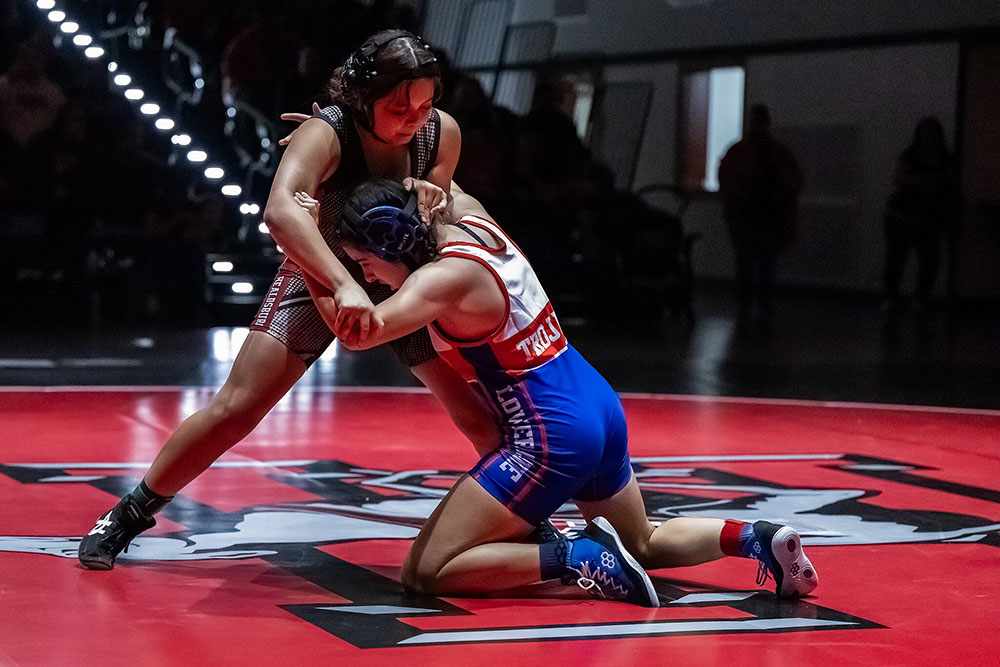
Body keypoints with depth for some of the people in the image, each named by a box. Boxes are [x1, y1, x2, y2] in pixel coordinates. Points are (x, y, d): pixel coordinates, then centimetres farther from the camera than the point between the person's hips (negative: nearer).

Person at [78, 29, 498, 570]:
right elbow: (280, 210, -51)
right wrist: (345, 285, -61)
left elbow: (434, 226, -1)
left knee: (482, 413, -2)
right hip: (317, 279, -4)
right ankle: (128, 516, 5)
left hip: (404, 282, 4)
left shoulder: (442, 133, -17)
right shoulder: (325, 134, -31)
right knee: (235, 408, -12)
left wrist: (428, 210, -26)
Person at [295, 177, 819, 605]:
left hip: (549, 437, -9)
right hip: (600, 407, 9)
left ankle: (580, 559, -15)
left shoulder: (443, 278, -20)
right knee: (646, 545, 32)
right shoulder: (470, 214, 4)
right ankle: (754, 537, 8)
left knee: (424, 572, -5)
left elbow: (357, 332, -35)